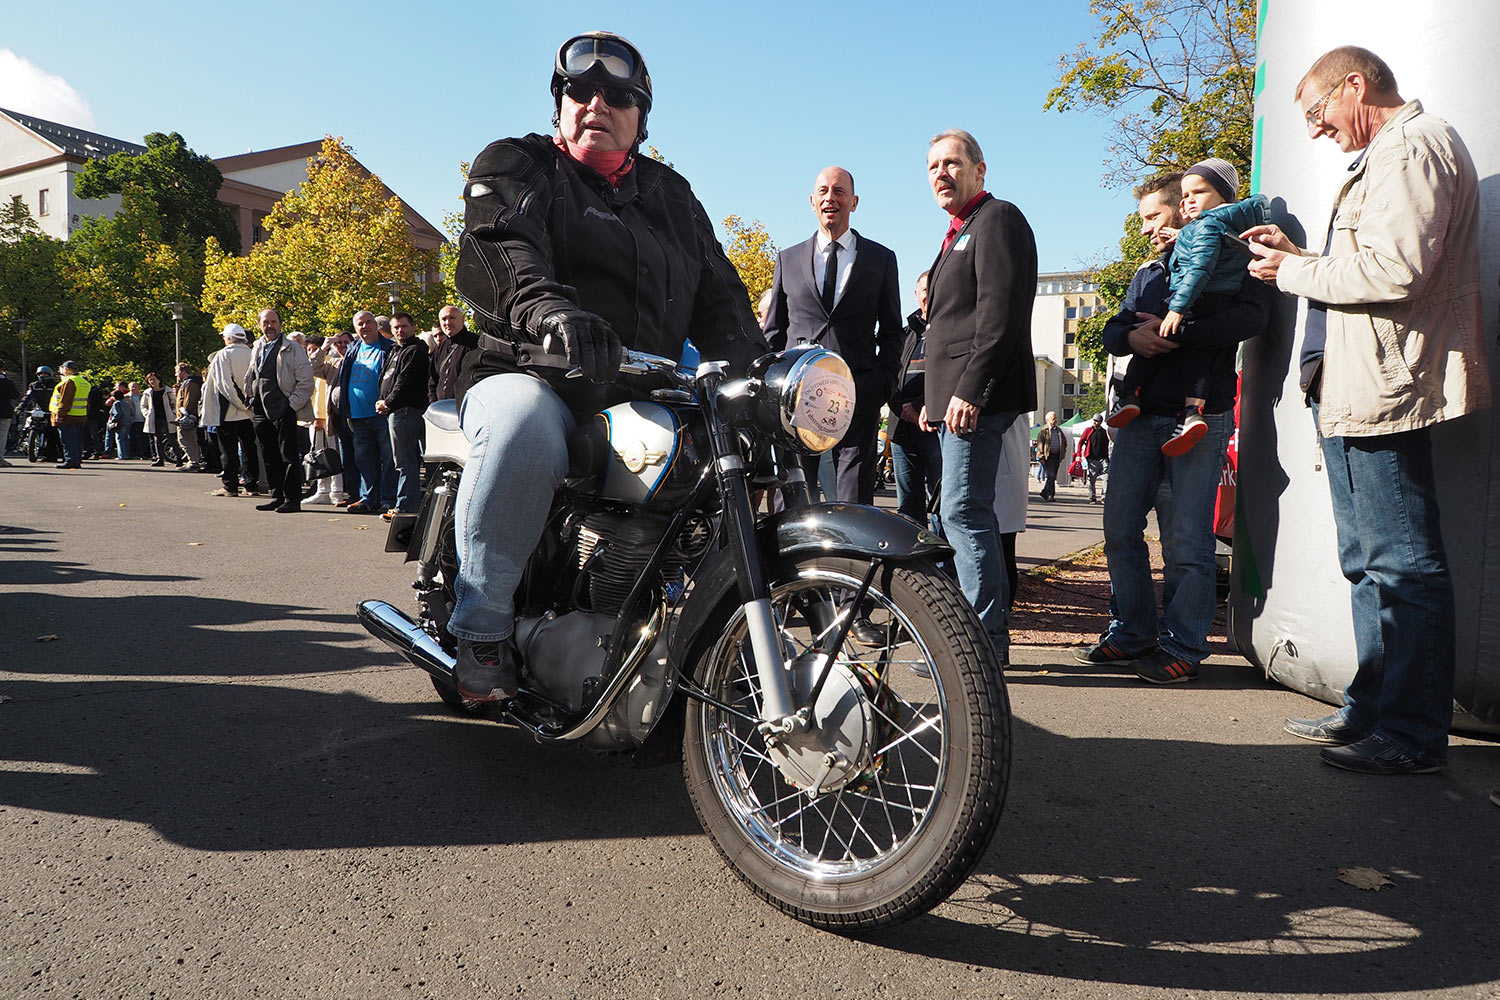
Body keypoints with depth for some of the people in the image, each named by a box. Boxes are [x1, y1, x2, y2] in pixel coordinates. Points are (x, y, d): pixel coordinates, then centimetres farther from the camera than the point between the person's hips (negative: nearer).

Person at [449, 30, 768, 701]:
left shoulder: (670, 194, 25)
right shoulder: (516, 167, 9)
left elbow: (718, 291, 18)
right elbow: (495, 250, -13)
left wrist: (748, 359, -3)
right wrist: (546, 307, -36)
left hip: (641, 394, 5)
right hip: (532, 376, -5)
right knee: (524, 428, -39)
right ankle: (482, 626, -21)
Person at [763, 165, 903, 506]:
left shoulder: (881, 259, 13)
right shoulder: (788, 259, 16)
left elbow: (892, 331, 13)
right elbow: (774, 330, 17)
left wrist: (884, 382, -1)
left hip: (859, 397, -1)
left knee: (856, 500, -3)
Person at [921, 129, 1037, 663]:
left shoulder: (997, 218, -5)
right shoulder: (959, 233, 26)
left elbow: (1000, 313, -17)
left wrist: (969, 390, -24)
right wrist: (935, 396, 21)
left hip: (978, 396, -10)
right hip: (956, 397, 10)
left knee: (963, 512, -13)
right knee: (970, 514, 11)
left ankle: (985, 639, -7)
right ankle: (987, 633, 18)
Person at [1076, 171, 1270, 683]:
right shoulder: (1148, 273, 22)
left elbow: (1250, 317, -16)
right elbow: (1112, 330, 17)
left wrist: (1175, 330, -17)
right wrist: (1131, 336, -6)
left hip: (1199, 416, -6)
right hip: (1141, 415, 7)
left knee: (1186, 540, -5)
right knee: (1120, 530, 5)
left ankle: (1182, 646, 5)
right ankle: (1132, 633, 17)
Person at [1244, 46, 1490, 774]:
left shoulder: (1412, 147, -9)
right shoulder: (1389, 155, 24)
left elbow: (1393, 270, -22)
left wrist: (1294, 273, -9)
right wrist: (1299, 257, 14)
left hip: (1385, 387, -11)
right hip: (1352, 388, 11)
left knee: (1402, 563, -7)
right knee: (1369, 562, 13)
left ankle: (1414, 734, 0)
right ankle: (1371, 710, 23)